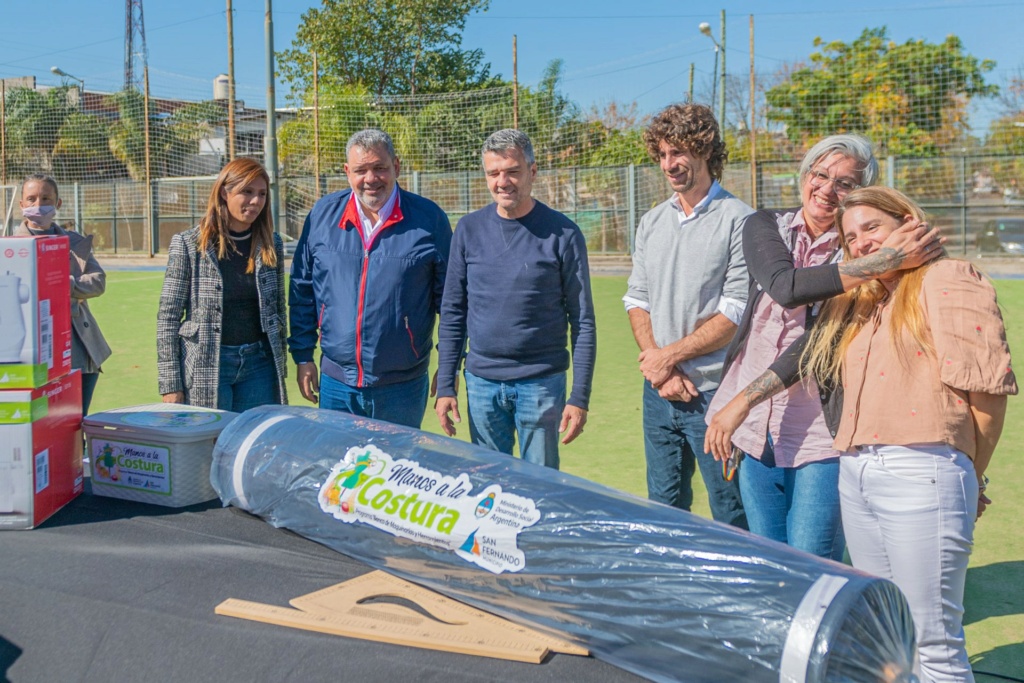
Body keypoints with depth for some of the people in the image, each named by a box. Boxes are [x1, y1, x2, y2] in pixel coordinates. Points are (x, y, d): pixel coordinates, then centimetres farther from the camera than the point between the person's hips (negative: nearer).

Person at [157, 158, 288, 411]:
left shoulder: (270, 244, 6)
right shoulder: (188, 244, -5)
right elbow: (168, 316, -4)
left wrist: (280, 368, 10)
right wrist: (170, 385, -8)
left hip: (259, 363, 3)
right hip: (205, 367, -3)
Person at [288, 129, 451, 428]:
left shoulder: (429, 219, -5)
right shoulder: (323, 214, 2)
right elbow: (302, 290, 8)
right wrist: (303, 357, 6)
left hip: (403, 388, -2)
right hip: (336, 383, 2)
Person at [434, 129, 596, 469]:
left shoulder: (562, 234, -5)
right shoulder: (469, 229, 3)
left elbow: (583, 322, -4)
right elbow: (452, 313, 7)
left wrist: (580, 397, -8)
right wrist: (445, 386, 2)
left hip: (542, 383, -2)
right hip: (481, 382, 3)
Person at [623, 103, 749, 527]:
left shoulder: (738, 220, -8)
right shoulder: (651, 223, 12)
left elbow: (737, 313, -13)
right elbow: (637, 300, 11)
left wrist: (670, 354, -11)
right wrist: (657, 367, -4)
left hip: (714, 391, -6)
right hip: (658, 391, 6)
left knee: (731, 515, 3)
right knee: (663, 507, 16)